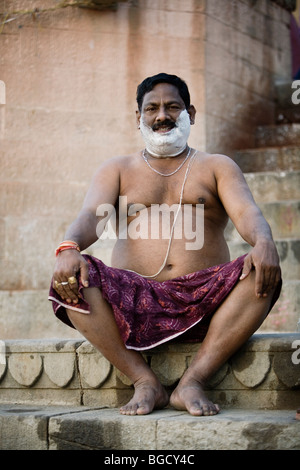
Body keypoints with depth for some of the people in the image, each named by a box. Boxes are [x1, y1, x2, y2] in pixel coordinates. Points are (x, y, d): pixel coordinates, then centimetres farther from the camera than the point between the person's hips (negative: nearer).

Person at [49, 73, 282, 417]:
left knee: (263, 273, -29)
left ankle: (193, 380, -25)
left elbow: (246, 211, -1)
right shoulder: (116, 170, 19)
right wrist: (69, 247, -25)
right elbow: (91, 215, 0)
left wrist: (263, 242, -27)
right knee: (72, 275, -28)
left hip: (204, 302, 0)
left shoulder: (217, 167, 17)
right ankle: (144, 381, -22)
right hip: (134, 304, 1)